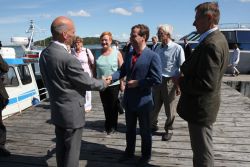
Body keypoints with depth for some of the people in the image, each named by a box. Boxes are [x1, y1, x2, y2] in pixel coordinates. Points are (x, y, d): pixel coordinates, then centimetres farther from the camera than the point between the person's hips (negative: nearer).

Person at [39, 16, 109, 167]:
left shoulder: (44, 54, 0)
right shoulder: (68, 59, -26)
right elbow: (87, 82, -16)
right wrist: (104, 83, 3)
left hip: (57, 109, 8)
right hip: (71, 111, -8)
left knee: (61, 147, 22)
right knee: (72, 150, 9)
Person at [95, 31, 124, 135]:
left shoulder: (117, 53, -7)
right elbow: (95, 68, 9)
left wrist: (122, 83, -7)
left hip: (114, 84, -3)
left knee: (113, 106, 8)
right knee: (105, 106, 15)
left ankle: (112, 126, 27)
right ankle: (107, 125, 33)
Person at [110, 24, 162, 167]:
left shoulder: (153, 56, -15)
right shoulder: (129, 55, 7)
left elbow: (157, 79, -20)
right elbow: (122, 71, 5)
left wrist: (138, 83, -19)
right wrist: (111, 77, -14)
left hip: (143, 101, -6)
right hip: (129, 100, 6)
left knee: (145, 131, 15)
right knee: (130, 129, 22)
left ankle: (146, 155, 37)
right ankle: (129, 152, 43)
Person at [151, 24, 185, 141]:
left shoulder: (177, 48, -11)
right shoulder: (158, 49, 7)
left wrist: (179, 85, -12)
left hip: (169, 82, -5)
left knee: (169, 109, 9)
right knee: (154, 106, 14)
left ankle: (168, 130, 28)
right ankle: (153, 125, 35)